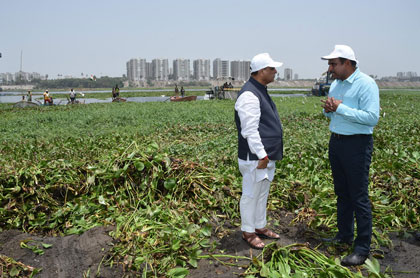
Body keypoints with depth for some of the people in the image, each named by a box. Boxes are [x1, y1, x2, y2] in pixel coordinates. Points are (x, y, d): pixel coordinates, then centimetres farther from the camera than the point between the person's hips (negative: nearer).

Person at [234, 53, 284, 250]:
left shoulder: (260, 91, 15)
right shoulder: (249, 95, -19)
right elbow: (250, 130, -24)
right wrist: (262, 156, -21)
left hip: (266, 156, 10)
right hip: (254, 158, -10)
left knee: (262, 194, 20)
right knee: (251, 195, 4)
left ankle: (260, 226, 34)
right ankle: (248, 232, 19)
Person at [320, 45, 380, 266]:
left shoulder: (366, 84, -13)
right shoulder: (336, 84, 12)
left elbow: (372, 117, -23)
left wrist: (341, 108, -22)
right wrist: (328, 109, -1)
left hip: (357, 144, -8)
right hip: (336, 141, 8)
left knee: (359, 197, -2)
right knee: (341, 193, 16)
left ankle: (362, 249, 8)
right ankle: (344, 235, 31)